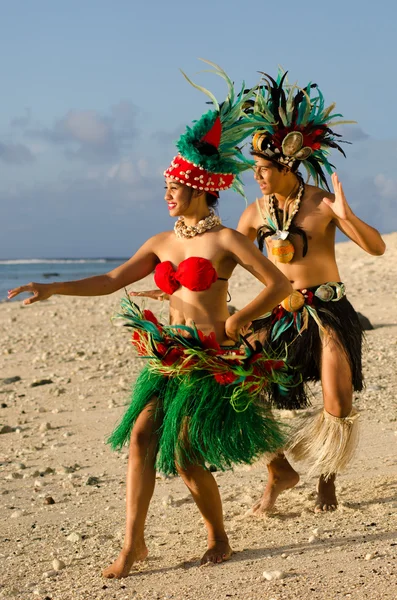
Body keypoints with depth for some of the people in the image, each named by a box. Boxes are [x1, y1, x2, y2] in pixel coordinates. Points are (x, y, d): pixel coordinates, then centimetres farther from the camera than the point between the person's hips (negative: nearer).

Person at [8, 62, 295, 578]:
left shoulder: (225, 239, -7)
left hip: (211, 358, -6)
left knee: (186, 454, -6)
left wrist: (237, 323, -6)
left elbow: (280, 285, -7)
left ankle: (219, 537, 16)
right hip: (170, 355, 6)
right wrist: (54, 288, 2)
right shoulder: (161, 243, 11)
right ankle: (133, 543, -2)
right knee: (141, 434, -7)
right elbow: (112, 281, 11)